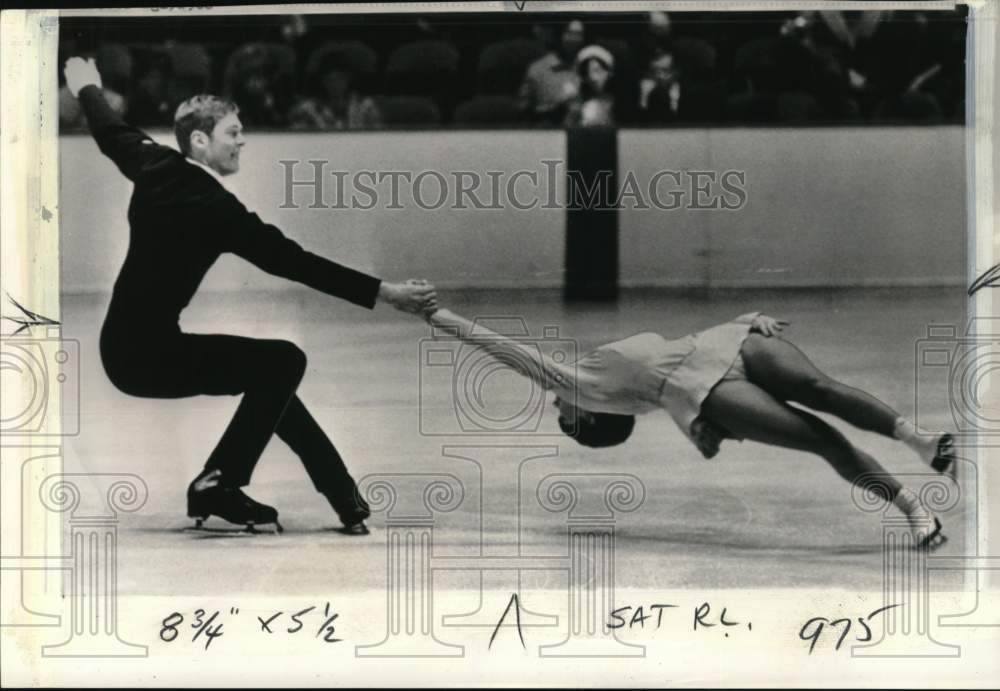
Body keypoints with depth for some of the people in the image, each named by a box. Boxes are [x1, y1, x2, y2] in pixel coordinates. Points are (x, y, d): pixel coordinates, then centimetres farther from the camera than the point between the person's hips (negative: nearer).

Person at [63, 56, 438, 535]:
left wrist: (87, 89, 45)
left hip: (123, 348, 9)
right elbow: (293, 262, -22)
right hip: (151, 354, -9)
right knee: (283, 362, -11)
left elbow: (113, 132, 23)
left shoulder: (156, 169, 2)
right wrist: (383, 293, -22)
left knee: (268, 374, 17)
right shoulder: (213, 207, -19)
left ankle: (345, 498, 19)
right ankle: (218, 485, -5)